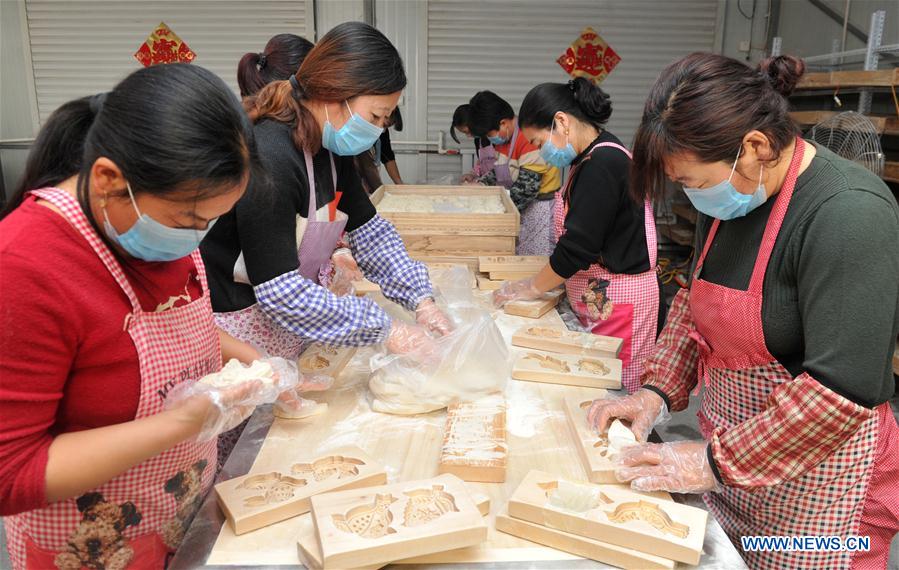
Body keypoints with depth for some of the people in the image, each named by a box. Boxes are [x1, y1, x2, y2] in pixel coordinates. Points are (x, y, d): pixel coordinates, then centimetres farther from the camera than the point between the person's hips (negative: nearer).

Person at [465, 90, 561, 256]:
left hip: (539, 208, -9)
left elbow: (527, 187, -26)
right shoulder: (504, 137, 5)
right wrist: (481, 183, 2)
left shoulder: (531, 137, -24)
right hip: (519, 207, 9)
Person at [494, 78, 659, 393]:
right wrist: (539, 280, 9)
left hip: (618, 302, -9)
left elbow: (578, 247, -20)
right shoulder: (595, 158, 11)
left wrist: (533, 287, -7)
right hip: (599, 297, 9)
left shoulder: (602, 165, -20)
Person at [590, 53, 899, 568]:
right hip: (730, 450, 7)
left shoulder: (851, 215, -23)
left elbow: (842, 392, -26)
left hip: (814, 476, -7)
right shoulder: (731, 198, 2)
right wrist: (658, 391, -1)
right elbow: (697, 304, 12)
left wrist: (714, 462, -20)